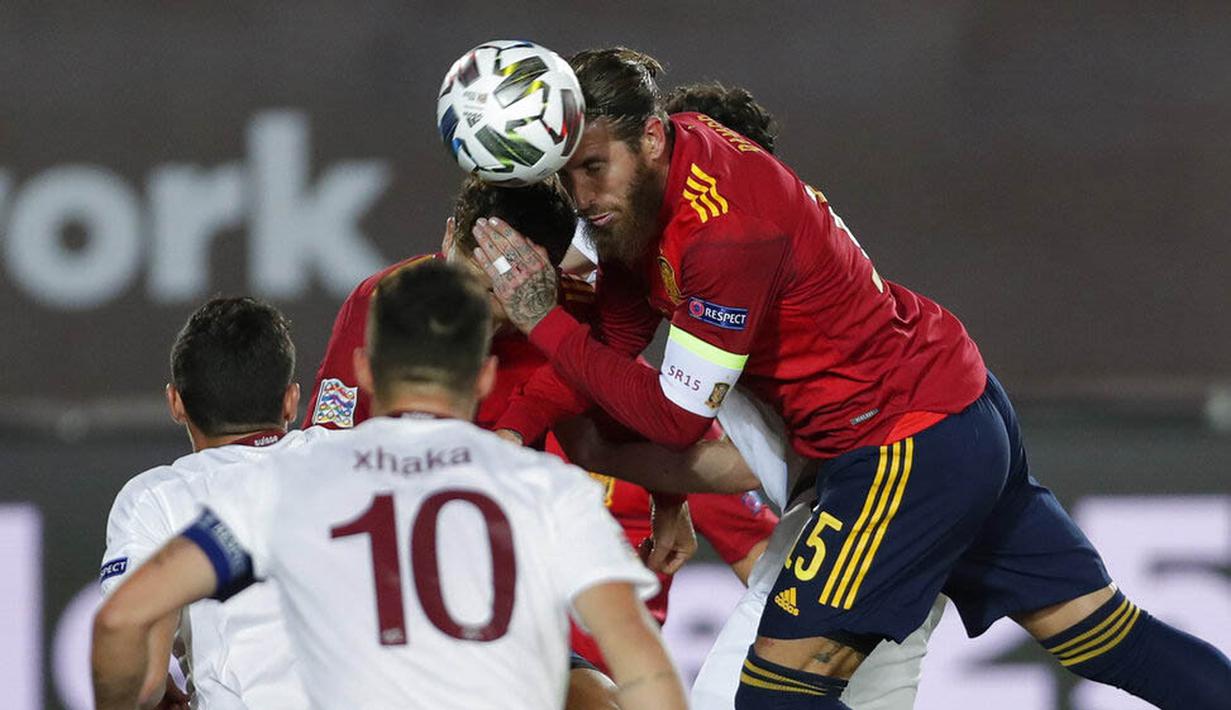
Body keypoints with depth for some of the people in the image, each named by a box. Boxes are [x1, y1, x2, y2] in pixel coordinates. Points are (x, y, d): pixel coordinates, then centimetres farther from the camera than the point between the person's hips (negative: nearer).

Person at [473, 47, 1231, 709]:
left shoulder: (726, 233, -28)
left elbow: (677, 417, -21)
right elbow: (617, 344, 6)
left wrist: (542, 319, -20)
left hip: (911, 449, -10)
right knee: (1097, 626, 16)